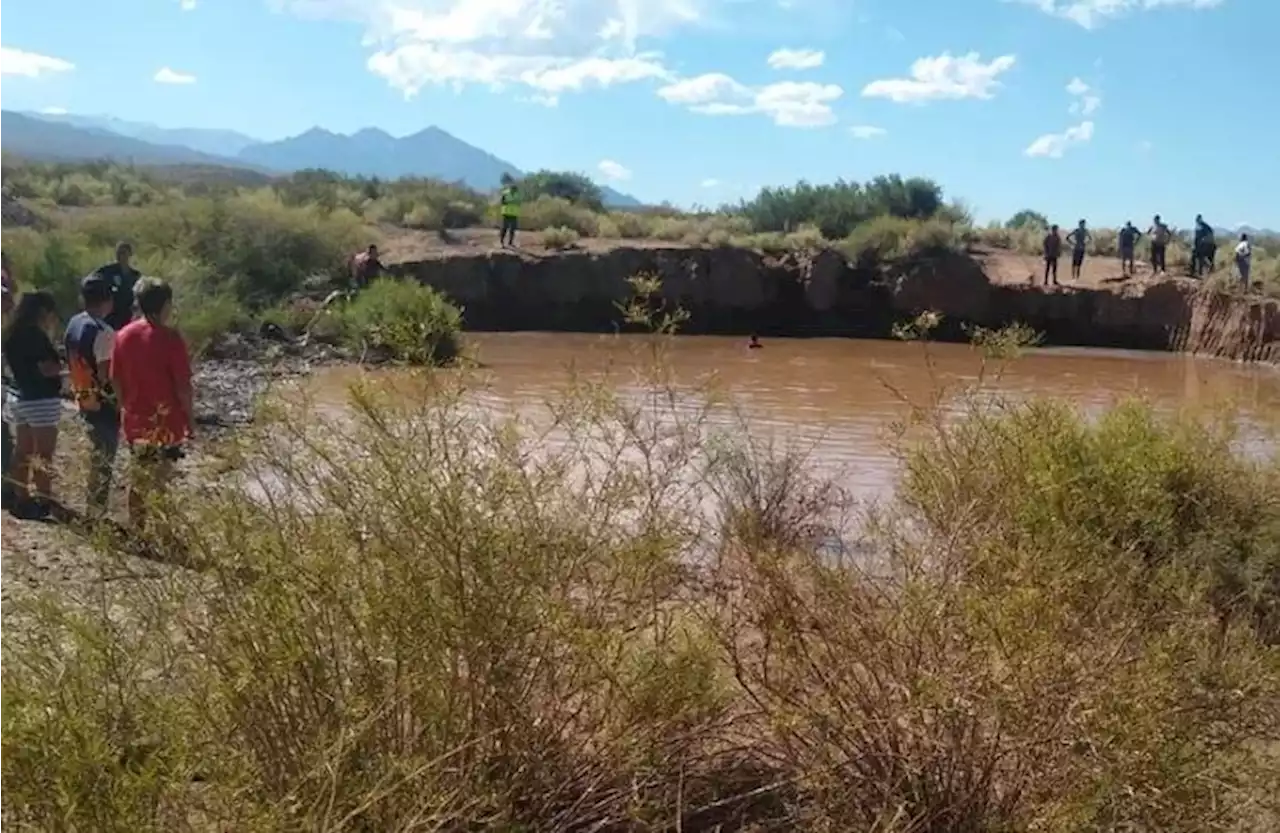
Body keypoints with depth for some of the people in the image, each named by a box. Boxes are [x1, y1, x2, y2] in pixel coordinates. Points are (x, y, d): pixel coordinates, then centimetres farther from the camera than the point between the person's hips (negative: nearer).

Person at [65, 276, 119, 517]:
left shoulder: (74, 323, 3)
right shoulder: (103, 332, -24)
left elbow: (73, 363, 10)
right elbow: (106, 375, -23)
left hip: (84, 399, 9)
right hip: (103, 402, -9)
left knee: (97, 456, 23)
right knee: (103, 460, 2)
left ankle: (94, 507, 34)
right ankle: (96, 513, 8)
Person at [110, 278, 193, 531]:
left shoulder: (123, 336, 2)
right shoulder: (170, 338, -15)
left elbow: (116, 381, 7)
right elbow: (183, 386, -14)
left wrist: (127, 409, 18)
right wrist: (191, 419, -3)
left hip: (135, 422, 5)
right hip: (166, 422, -5)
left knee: (140, 478, 18)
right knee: (160, 482, 2)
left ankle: (136, 530, 24)